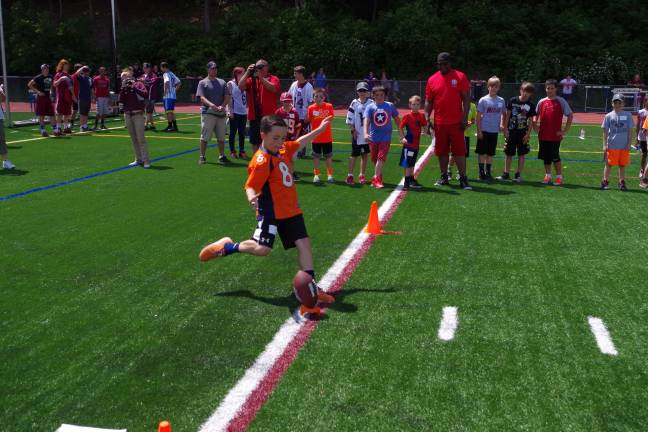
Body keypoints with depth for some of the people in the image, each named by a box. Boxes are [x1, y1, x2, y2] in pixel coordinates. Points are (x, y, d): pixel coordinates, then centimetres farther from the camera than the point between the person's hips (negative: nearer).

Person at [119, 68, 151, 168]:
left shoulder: (138, 84, -1)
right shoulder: (123, 87, 11)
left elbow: (146, 95, -17)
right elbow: (121, 101, 2)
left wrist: (134, 87, -16)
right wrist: (123, 89, -8)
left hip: (138, 114, -5)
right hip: (127, 115, 5)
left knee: (141, 138, -9)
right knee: (133, 139, 8)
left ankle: (146, 161, -8)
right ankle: (138, 160, 15)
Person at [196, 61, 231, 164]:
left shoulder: (222, 82, 15)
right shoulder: (203, 83, 4)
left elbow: (227, 97, 8)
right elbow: (202, 98, -8)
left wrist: (222, 106, -11)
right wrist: (212, 105, -26)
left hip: (221, 113, 4)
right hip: (207, 113, -4)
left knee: (221, 136, 8)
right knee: (205, 137, -3)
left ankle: (221, 156, 16)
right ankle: (202, 156, 4)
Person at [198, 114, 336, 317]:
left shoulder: (284, 149, 6)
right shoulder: (262, 160, -19)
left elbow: (300, 142, 26)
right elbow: (250, 186, -20)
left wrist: (320, 129, 33)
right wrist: (252, 198, -43)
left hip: (290, 209, 8)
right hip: (270, 211, -8)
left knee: (304, 243, 3)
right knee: (262, 248, -15)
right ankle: (226, 247, 11)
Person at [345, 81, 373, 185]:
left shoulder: (371, 103, 0)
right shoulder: (354, 103, -2)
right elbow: (350, 119, 0)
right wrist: (353, 130, -5)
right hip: (357, 134, -2)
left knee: (365, 154, 9)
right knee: (354, 155, 2)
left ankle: (362, 175, 19)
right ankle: (350, 175, 9)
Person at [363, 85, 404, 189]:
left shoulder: (390, 106, 0)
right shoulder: (370, 107, -3)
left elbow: (397, 120, 7)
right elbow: (366, 120, -16)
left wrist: (401, 135, 4)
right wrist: (366, 133, -33)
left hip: (385, 137, -1)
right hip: (373, 137, 1)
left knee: (381, 158, -12)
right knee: (374, 159, 11)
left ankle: (376, 179, -11)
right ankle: (378, 177, 30)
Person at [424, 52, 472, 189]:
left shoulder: (460, 77, -1)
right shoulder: (432, 80, 6)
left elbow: (466, 98, -2)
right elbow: (428, 101, 10)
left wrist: (465, 117, -10)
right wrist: (427, 118, -1)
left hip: (456, 122, -3)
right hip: (439, 123, 3)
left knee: (459, 151, -3)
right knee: (442, 151, 10)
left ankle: (463, 178, 1)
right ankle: (444, 177, 21)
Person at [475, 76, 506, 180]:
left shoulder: (501, 101, 6)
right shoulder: (483, 100, -4)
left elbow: (503, 114, 18)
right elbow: (478, 116, -4)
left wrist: (501, 124, 1)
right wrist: (479, 130, -8)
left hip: (495, 131, 3)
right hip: (484, 130, -3)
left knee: (490, 153, 10)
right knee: (482, 152, 1)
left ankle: (488, 172, 18)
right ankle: (481, 172, 9)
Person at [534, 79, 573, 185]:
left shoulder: (561, 101, -3)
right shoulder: (541, 102, 8)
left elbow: (570, 115, -3)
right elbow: (536, 115, 22)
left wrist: (565, 131, -7)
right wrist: (535, 125, 6)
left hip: (555, 136, -4)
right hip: (543, 135, 4)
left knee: (555, 157, -3)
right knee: (546, 157, 10)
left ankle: (559, 177, 7)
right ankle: (547, 176, 21)